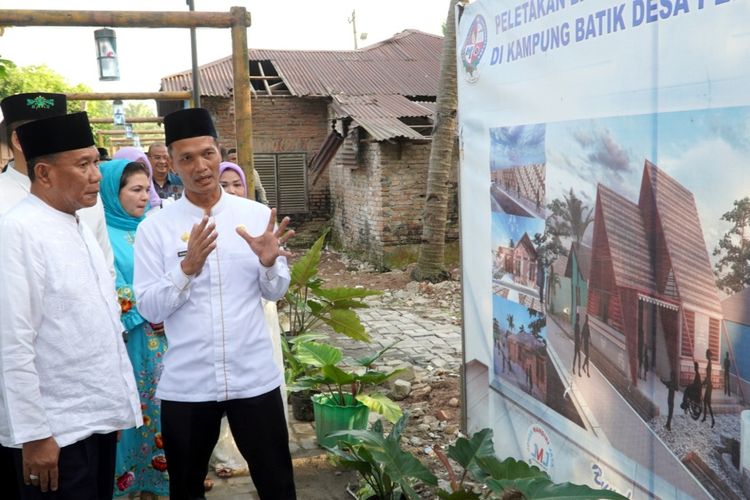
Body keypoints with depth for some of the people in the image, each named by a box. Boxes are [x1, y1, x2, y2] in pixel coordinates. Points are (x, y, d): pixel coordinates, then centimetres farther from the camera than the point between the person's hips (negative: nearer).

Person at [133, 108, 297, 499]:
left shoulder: (257, 215, -1)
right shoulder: (154, 228, -5)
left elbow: (275, 292, 4)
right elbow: (148, 308, -8)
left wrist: (269, 262, -18)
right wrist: (187, 268, -23)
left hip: (255, 376, 0)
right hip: (186, 383, 0)